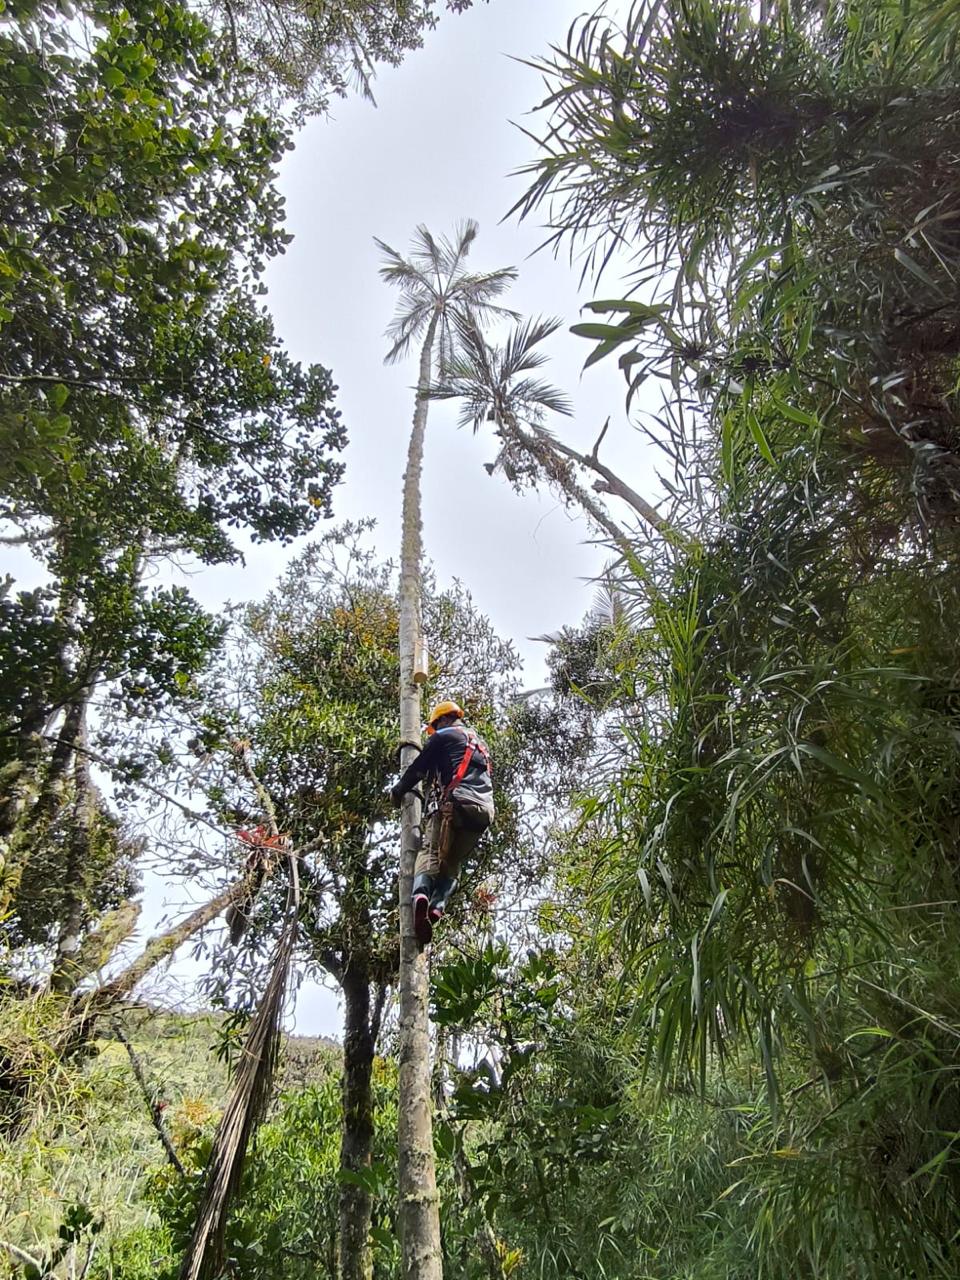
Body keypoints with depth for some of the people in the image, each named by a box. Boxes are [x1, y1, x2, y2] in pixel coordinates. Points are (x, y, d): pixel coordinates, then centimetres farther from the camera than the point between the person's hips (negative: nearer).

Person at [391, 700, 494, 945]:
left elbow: (419, 767, 11)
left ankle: (420, 895, -39)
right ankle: (437, 907, -17)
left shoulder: (444, 735, 13)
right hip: (484, 809, 6)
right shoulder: (480, 744, 35)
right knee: (452, 863, 8)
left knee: (431, 853, -11)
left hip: (454, 802, -5)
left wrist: (398, 791, 26)